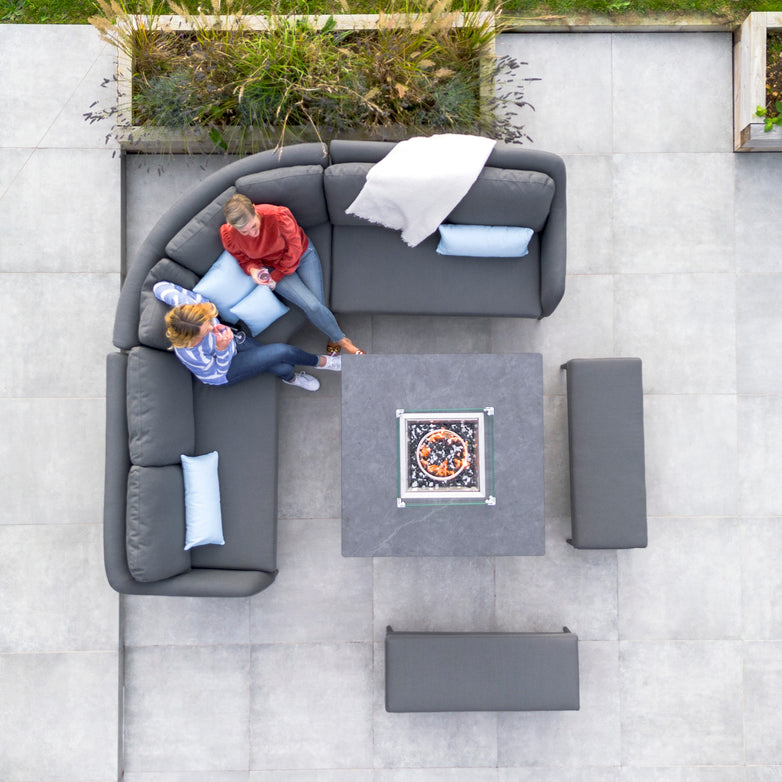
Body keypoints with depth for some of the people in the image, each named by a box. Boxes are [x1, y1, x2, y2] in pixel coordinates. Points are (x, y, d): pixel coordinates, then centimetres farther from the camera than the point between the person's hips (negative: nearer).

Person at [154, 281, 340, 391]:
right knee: (282, 352, -18)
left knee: (283, 368, -7)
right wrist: (222, 349, -40)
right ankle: (320, 362, 11)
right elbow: (218, 370, -21)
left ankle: (291, 378, 31)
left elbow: (161, 287, -11)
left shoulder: (186, 303, -31)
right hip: (224, 374, -5)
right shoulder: (190, 354, -41)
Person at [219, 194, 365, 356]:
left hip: (301, 255, -1)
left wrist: (276, 276, -16)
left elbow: (294, 249, -18)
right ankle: (342, 341, 3)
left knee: (317, 304, -15)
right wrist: (252, 269, -25)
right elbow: (244, 259, -2)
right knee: (312, 306, -19)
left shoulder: (278, 215, -33)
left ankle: (333, 336, 20)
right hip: (273, 268, 1)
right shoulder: (229, 236, -23)